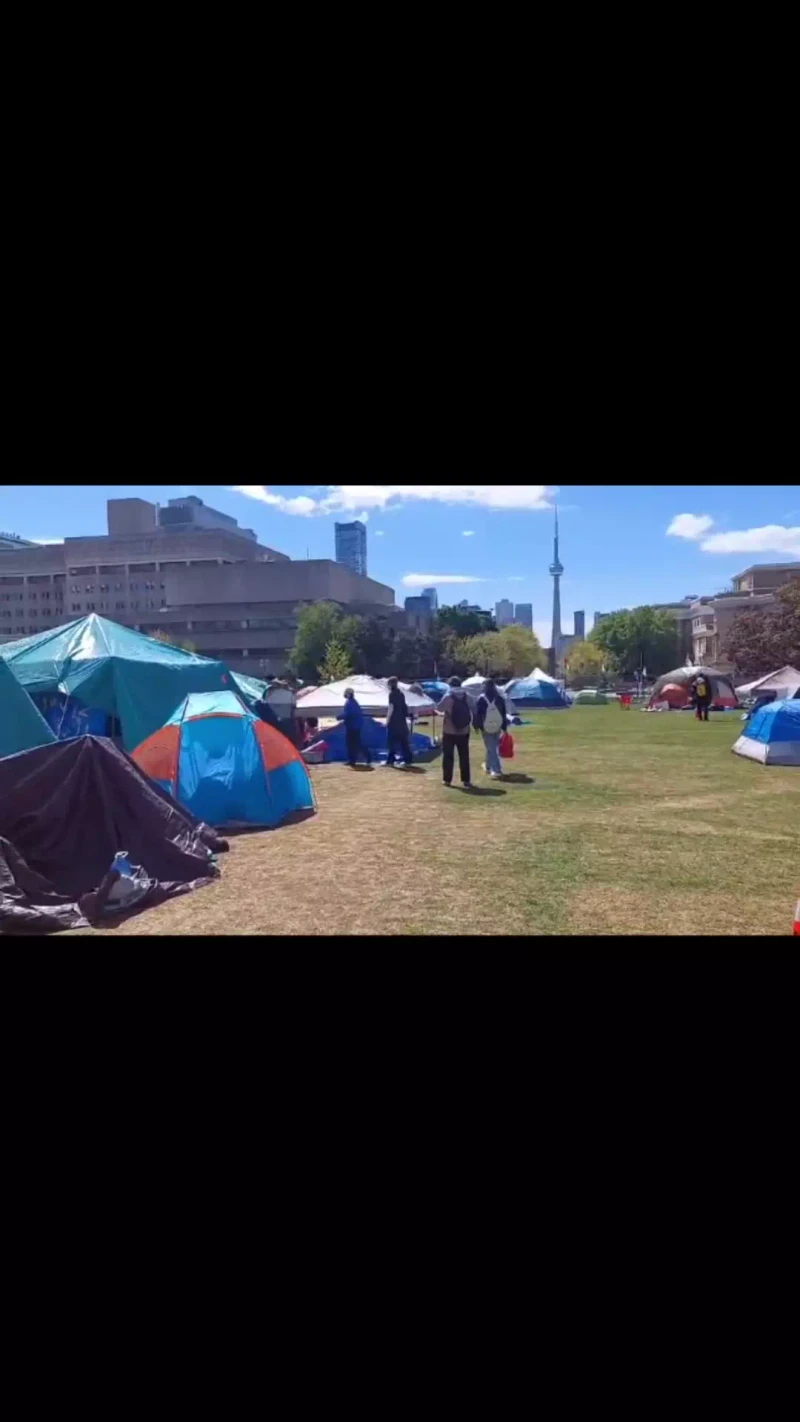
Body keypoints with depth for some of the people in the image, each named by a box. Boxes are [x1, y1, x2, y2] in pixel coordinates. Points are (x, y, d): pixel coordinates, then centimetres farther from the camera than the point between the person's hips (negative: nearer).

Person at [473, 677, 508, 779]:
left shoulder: (482, 698, -8)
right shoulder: (499, 698, 3)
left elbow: (477, 713, -6)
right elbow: (504, 714, 7)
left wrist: (476, 725, 6)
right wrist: (504, 727, 12)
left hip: (486, 727, -4)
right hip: (497, 727, 4)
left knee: (491, 748, -3)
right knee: (492, 747, 20)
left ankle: (497, 770, -11)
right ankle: (488, 766, 36)